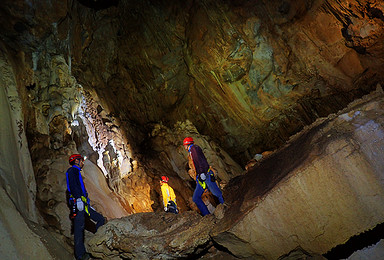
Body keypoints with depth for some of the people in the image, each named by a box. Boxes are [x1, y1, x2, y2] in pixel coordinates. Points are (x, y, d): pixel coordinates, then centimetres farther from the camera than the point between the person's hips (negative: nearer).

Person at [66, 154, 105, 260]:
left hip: (83, 204, 10)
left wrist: (88, 205, 29)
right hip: (77, 203, -10)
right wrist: (78, 199, -28)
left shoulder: (77, 172, 30)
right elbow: (73, 185, -17)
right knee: (79, 228, -11)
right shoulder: (72, 170, 1)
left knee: (101, 219, 4)